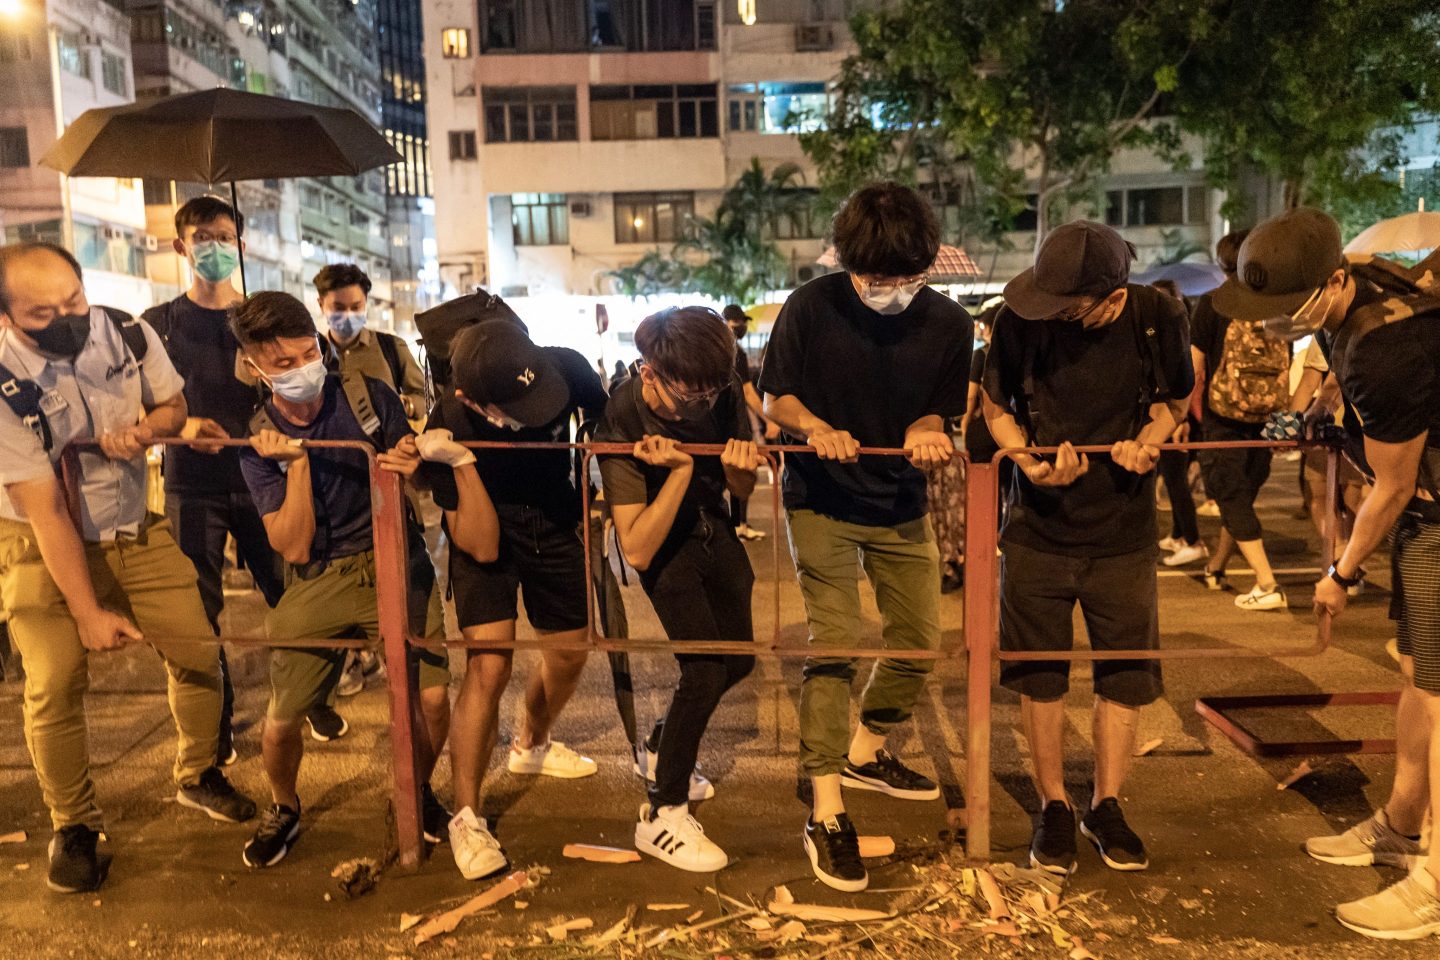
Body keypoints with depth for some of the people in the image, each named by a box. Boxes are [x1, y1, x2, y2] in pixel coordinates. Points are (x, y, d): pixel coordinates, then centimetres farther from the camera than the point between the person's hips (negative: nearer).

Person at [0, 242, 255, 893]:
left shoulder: (130, 336, -13)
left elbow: (174, 405, 7)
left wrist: (143, 431, -19)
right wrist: (88, 613, -17)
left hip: (135, 529, 4)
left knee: (197, 652, 0)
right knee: (54, 685, -10)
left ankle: (198, 776, 25)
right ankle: (74, 827, 13)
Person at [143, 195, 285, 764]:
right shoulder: (157, 324, 7)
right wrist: (181, 427, -17)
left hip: (259, 479, 0)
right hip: (192, 486, 0)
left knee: (288, 595, -1)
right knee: (199, 610, 3)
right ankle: (216, 727, 18)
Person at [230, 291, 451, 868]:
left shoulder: (370, 397, -4)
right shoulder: (259, 443, -3)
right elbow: (294, 547, -10)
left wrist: (411, 468, -19)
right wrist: (296, 461, -20)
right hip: (319, 578, 1)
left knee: (433, 698, -11)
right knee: (282, 719, -4)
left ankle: (417, 791, 23)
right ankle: (284, 809, 30)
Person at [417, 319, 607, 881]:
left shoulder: (566, 368, -27)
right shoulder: (451, 427, -32)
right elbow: (482, 547, -29)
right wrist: (462, 463, -41)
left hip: (554, 524, 4)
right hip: (486, 534, -4)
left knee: (571, 653, 14)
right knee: (489, 662, -19)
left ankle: (532, 746, 45)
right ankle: (466, 818, -2)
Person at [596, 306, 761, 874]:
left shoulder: (723, 394, -19)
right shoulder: (621, 424, -32)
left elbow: (742, 491, -4)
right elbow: (637, 551, -33)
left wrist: (739, 467, -27)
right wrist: (681, 470, -41)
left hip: (712, 528, 6)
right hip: (662, 543, -6)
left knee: (739, 658, 13)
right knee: (705, 667, -17)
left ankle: (659, 749, 37)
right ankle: (661, 816, -1)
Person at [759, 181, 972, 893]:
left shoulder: (949, 324, -10)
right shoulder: (810, 308, -15)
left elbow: (939, 413, -2)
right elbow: (774, 399, -7)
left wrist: (924, 433, -26)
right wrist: (813, 425, -28)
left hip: (900, 504, 4)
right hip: (821, 501, -3)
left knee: (920, 642, 10)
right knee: (832, 645, -11)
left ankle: (865, 753, 37)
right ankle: (826, 815, -1)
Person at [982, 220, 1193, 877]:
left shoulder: (1159, 318, -11)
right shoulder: (1020, 320, -14)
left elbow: (1172, 401, 8)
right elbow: (995, 408, -1)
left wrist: (1147, 441, -13)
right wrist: (1030, 460, -19)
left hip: (1123, 533, 1)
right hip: (1040, 530, -1)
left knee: (1126, 674, 8)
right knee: (1040, 676, 7)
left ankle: (1106, 806, 29)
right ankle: (1053, 808, 27)